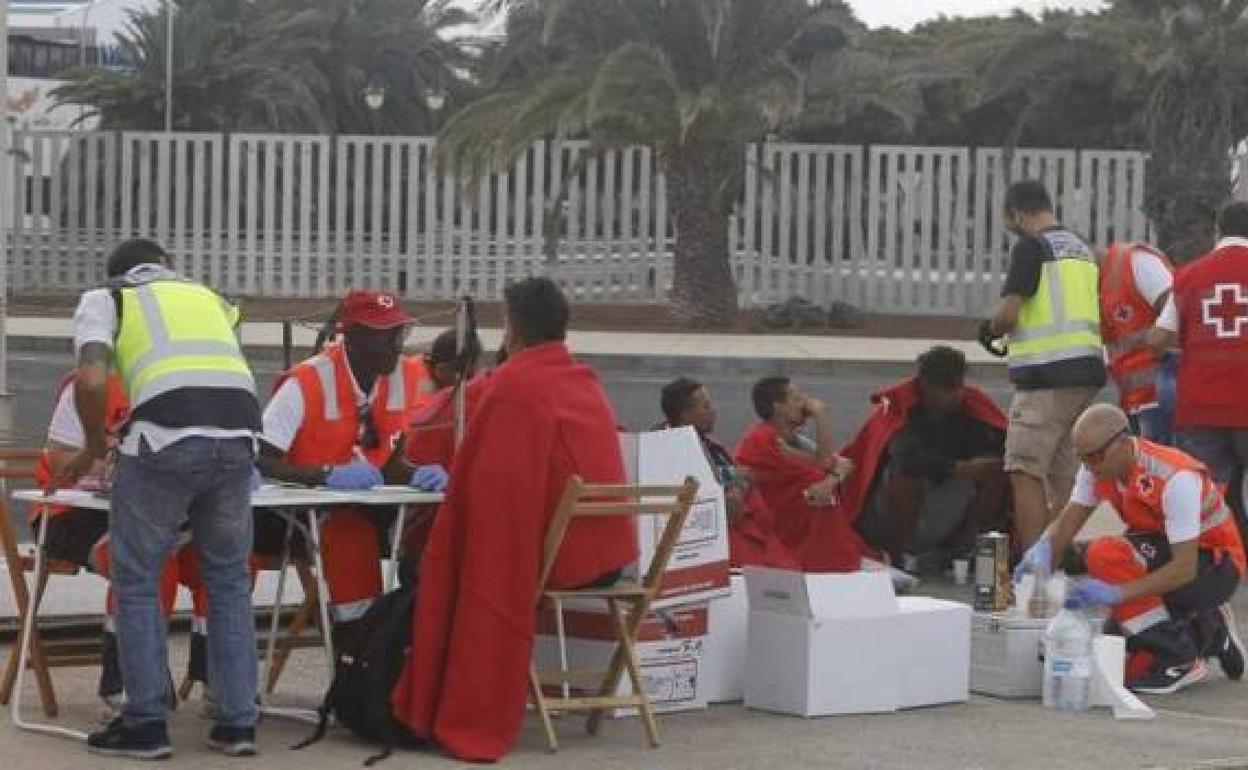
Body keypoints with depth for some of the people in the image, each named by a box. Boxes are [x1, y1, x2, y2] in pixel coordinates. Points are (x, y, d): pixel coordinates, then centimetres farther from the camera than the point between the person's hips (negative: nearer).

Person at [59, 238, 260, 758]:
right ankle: (237, 721, 17)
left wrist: (93, 449, 16)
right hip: (238, 435, 4)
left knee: (137, 581, 11)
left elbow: (91, 382, 0)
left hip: (167, 436, -4)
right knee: (229, 580, 18)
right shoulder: (207, 296, 32)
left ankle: (145, 724, 11)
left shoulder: (104, 299, 19)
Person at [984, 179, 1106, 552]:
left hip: (1047, 374, -8)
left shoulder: (1031, 247, -9)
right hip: (1087, 370, 8)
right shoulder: (1083, 249, 17)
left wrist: (991, 329, 8)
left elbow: (1007, 314, -15)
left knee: (1025, 472, -7)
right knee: (1062, 472, 12)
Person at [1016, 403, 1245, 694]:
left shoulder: (1175, 477, -31)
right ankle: (1207, 630, 15)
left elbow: (1185, 569, -33)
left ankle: (1178, 659, -21)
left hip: (1217, 563, -8)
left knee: (1106, 554, -29)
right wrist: (1042, 553, -32)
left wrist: (1118, 592, -41)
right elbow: (1066, 523, -9)